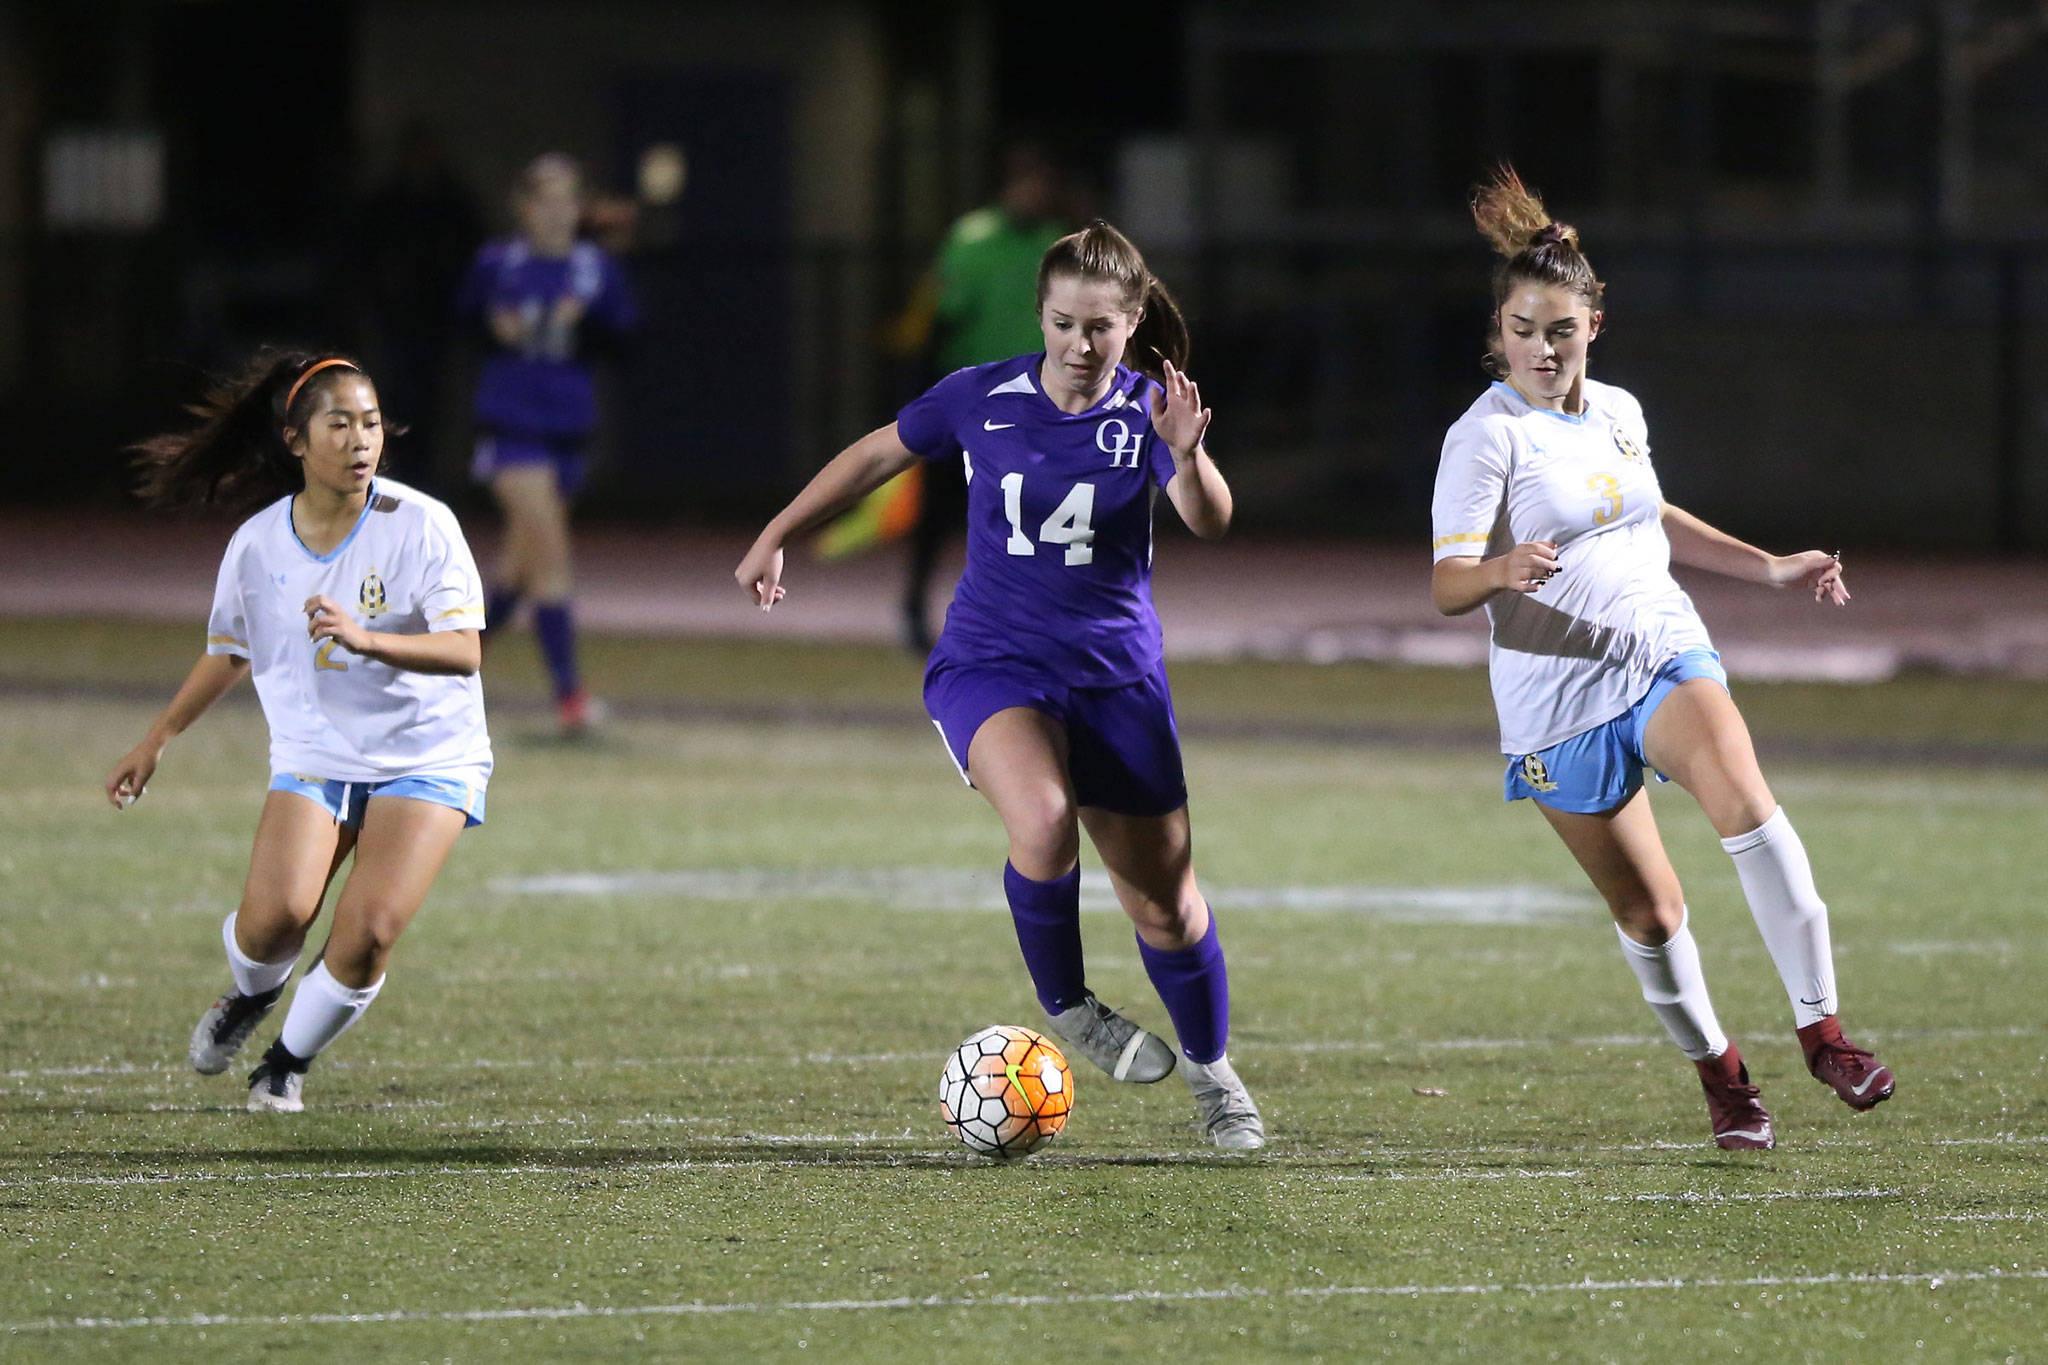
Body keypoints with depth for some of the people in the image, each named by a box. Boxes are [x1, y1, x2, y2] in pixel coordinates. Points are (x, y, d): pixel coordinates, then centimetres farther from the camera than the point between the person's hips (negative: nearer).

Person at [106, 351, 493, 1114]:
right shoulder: (259, 543, -3)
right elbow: (230, 654, 15)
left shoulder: (419, 526, -14)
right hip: (312, 757, 2)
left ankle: (290, 1062, 11)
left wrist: (364, 638, -37)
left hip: (424, 758, -2)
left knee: (367, 934, -18)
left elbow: (464, 651, -22)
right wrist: (157, 741, 19)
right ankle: (252, 995, 21)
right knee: (274, 916, -18)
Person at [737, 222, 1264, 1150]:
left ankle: (1211, 1073, 33)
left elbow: (1209, 523, -23)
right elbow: (877, 455, 11)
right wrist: (775, 538, 13)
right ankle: (1066, 1010, -7)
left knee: (1165, 902, 6)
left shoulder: (1145, 410, -8)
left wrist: (1188, 457, -43)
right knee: (1043, 822, -32)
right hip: (991, 663, -1)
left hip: (1116, 677, 1)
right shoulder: (981, 399, -6)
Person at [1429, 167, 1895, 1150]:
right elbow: (1446, 586, -18)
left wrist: (1768, 568, 24)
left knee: (1743, 799, -26)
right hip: (1559, 696, -3)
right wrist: (1505, 570, -40)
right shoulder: (1487, 435, -11)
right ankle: (1716, 1071, 24)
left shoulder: (1618, 413, 8)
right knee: (1648, 909, 0)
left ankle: (1822, 1030, -23)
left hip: (1666, 655, 3)